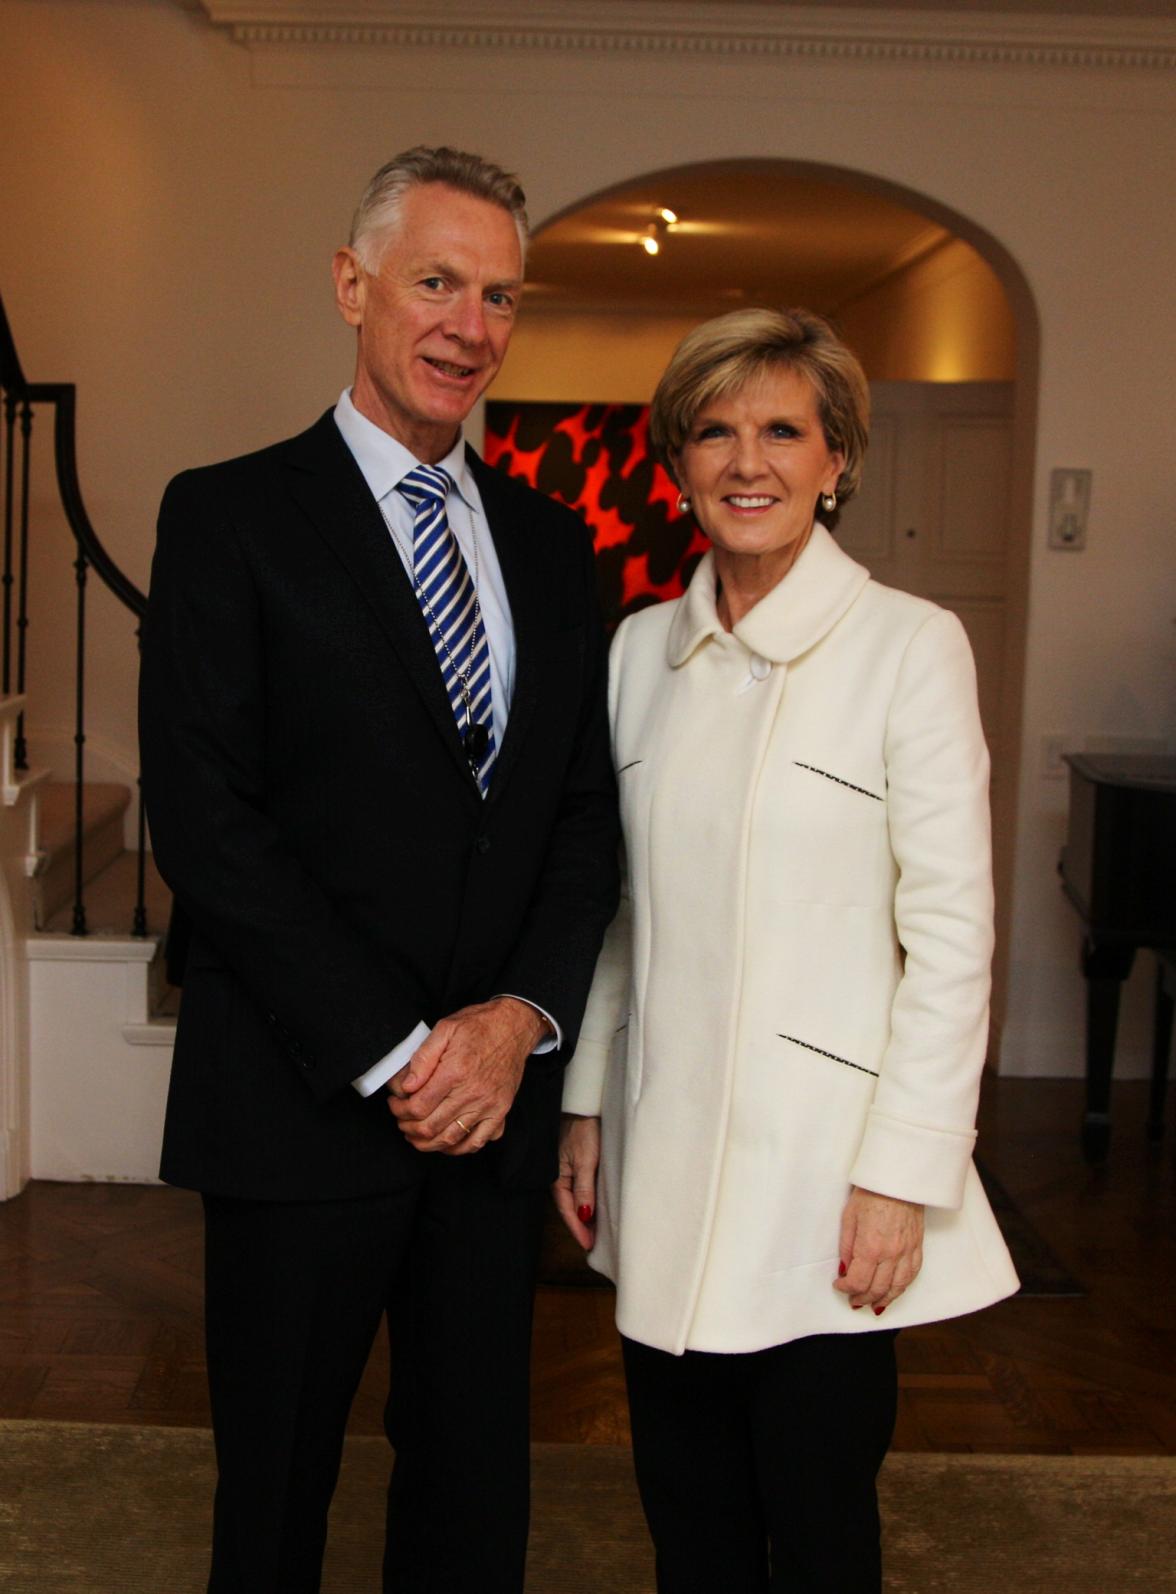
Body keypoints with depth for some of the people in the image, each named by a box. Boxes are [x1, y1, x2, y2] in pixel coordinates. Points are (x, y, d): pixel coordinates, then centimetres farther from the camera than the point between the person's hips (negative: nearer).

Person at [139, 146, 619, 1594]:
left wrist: (522, 1015, -8)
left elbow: (589, 811, 8)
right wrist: (391, 1051, -14)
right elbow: (204, 821, -12)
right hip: (304, 1107, -4)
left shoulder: (549, 541, 11)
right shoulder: (230, 517, -4)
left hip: (497, 1092, 4)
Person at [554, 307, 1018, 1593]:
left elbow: (951, 934, -10)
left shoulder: (909, 646, -8)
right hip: (665, 1160, 5)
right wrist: (586, 1107, 11)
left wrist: (903, 1173, -13)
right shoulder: (642, 648, 7)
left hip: (819, 1171, -4)